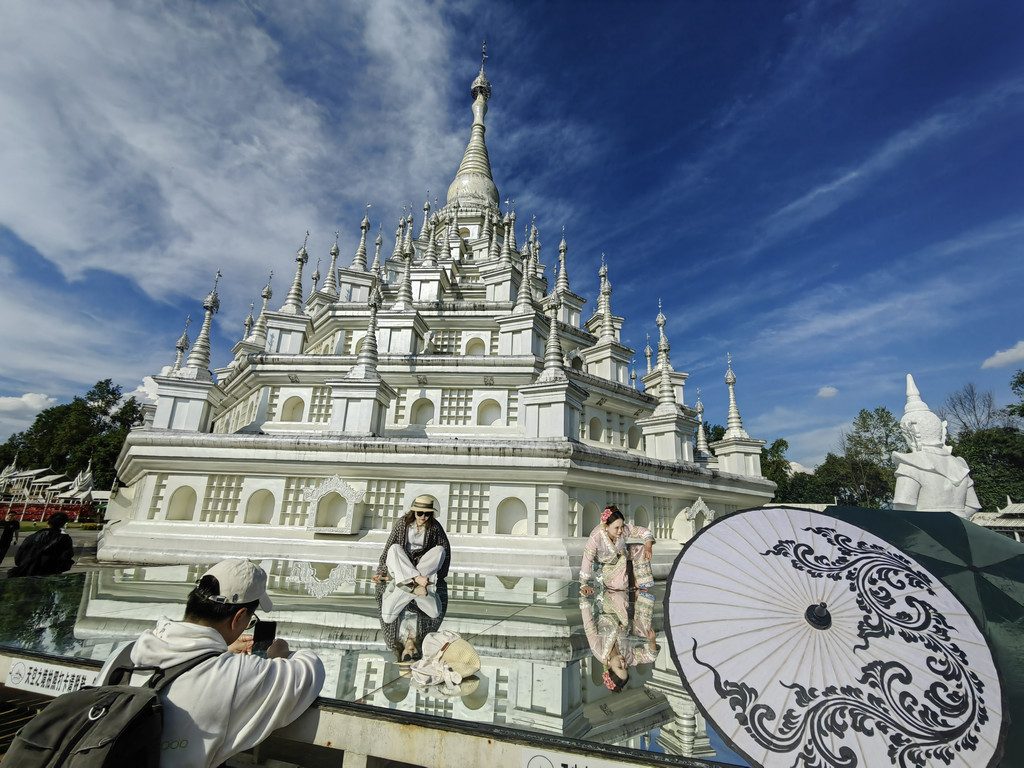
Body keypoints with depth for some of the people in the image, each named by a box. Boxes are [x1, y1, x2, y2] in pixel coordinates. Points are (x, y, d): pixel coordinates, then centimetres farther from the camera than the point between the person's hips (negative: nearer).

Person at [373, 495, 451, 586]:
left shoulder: (435, 527, -5)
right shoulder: (402, 523, -6)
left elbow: (446, 547, -2)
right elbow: (388, 546, -5)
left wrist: (441, 574, -10)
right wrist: (381, 572, -9)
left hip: (423, 563, 0)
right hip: (402, 566, 0)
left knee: (440, 549, -23)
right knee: (394, 548, -27)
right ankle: (416, 578, -43)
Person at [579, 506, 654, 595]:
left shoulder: (625, 529, -27)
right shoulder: (596, 537, -37)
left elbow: (644, 531, -16)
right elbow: (587, 559, -30)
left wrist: (648, 547, -36)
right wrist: (583, 585, -25)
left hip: (622, 556, 4)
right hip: (607, 565, -4)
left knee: (640, 548, -18)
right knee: (620, 585, -27)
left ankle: (642, 581, -3)